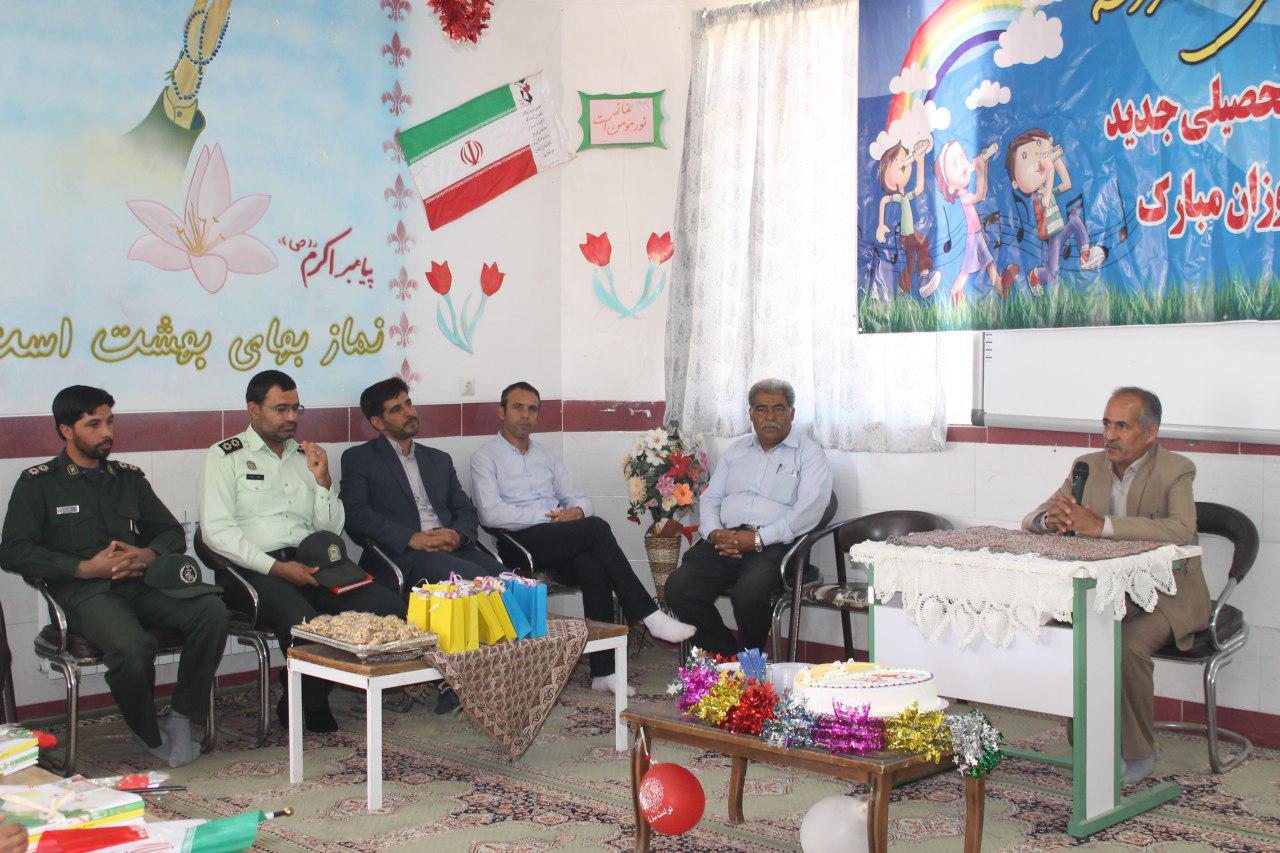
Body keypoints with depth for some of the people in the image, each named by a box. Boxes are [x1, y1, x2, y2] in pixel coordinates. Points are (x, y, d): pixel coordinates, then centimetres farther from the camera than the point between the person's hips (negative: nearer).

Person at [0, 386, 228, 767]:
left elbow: (172, 531, 22)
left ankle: (181, 718, -14)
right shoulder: (38, 484, 10)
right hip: (83, 592, -4)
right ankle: (149, 736, -8)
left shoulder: (129, 478, 23)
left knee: (211, 610, -26)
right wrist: (84, 568, -10)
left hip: (140, 583, 4)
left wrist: (148, 554, -3)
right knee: (133, 647, -36)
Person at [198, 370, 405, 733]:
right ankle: (307, 704, -4)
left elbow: (332, 527, 19)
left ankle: (309, 700, -2)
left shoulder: (304, 456, 22)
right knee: (305, 621, -36)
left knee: (392, 608, -18)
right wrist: (276, 568, -14)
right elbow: (216, 530, -7)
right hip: (256, 570, -5)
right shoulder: (225, 457, 6)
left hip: (313, 562, 6)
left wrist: (322, 478, 3)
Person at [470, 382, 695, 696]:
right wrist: (547, 516, -13)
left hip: (562, 543, 5)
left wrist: (576, 511, -3)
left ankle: (603, 671, -30)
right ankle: (648, 614, -25)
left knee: (595, 570, -29)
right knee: (597, 527, -28)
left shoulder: (545, 454, 25)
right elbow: (491, 514, -9)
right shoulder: (485, 457, 7)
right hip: (519, 542, -5)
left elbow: (578, 499, 23)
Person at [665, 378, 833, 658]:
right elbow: (710, 498, 21)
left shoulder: (809, 453, 7)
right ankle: (730, 658, -7)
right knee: (678, 587, -21)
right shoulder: (737, 450, 25)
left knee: (749, 592, -35)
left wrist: (758, 538, -16)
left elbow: (810, 509, -7)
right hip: (725, 539, 5)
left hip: (775, 545, -5)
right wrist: (714, 533, -3)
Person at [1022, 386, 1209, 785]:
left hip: (1166, 596, -5)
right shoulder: (1088, 466, 4)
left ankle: (1137, 755, -9)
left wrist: (1101, 525, -38)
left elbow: (1181, 530, -32)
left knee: (1127, 647, -32)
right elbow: (1031, 520, 4)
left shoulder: (1176, 471, -12)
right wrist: (1051, 520, -23)